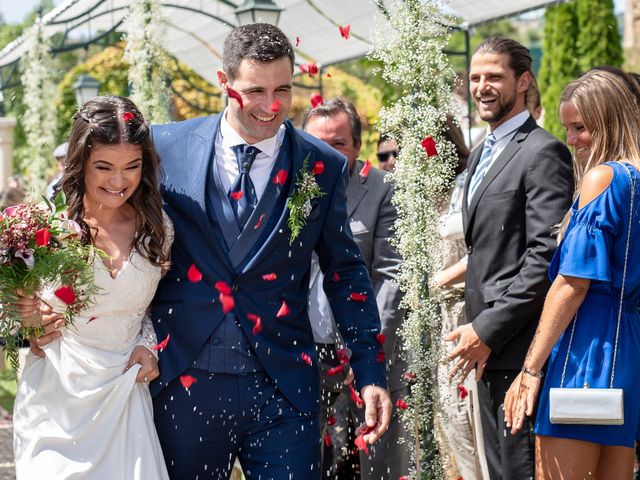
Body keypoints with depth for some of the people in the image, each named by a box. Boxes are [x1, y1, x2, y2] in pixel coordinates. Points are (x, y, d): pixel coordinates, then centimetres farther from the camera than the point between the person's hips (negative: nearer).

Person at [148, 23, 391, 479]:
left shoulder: (323, 167, 2)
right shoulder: (168, 147, 0)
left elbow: (346, 274, 6)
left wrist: (371, 374, 1)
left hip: (284, 389, 0)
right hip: (183, 384, 1)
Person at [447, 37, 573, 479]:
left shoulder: (543, 153, -12)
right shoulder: (481, 155, 18)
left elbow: (546, 256, -19)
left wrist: (488, 329, -19)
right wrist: (479, 330, 13)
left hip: (519, 345, -10)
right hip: (488, 347, 10)